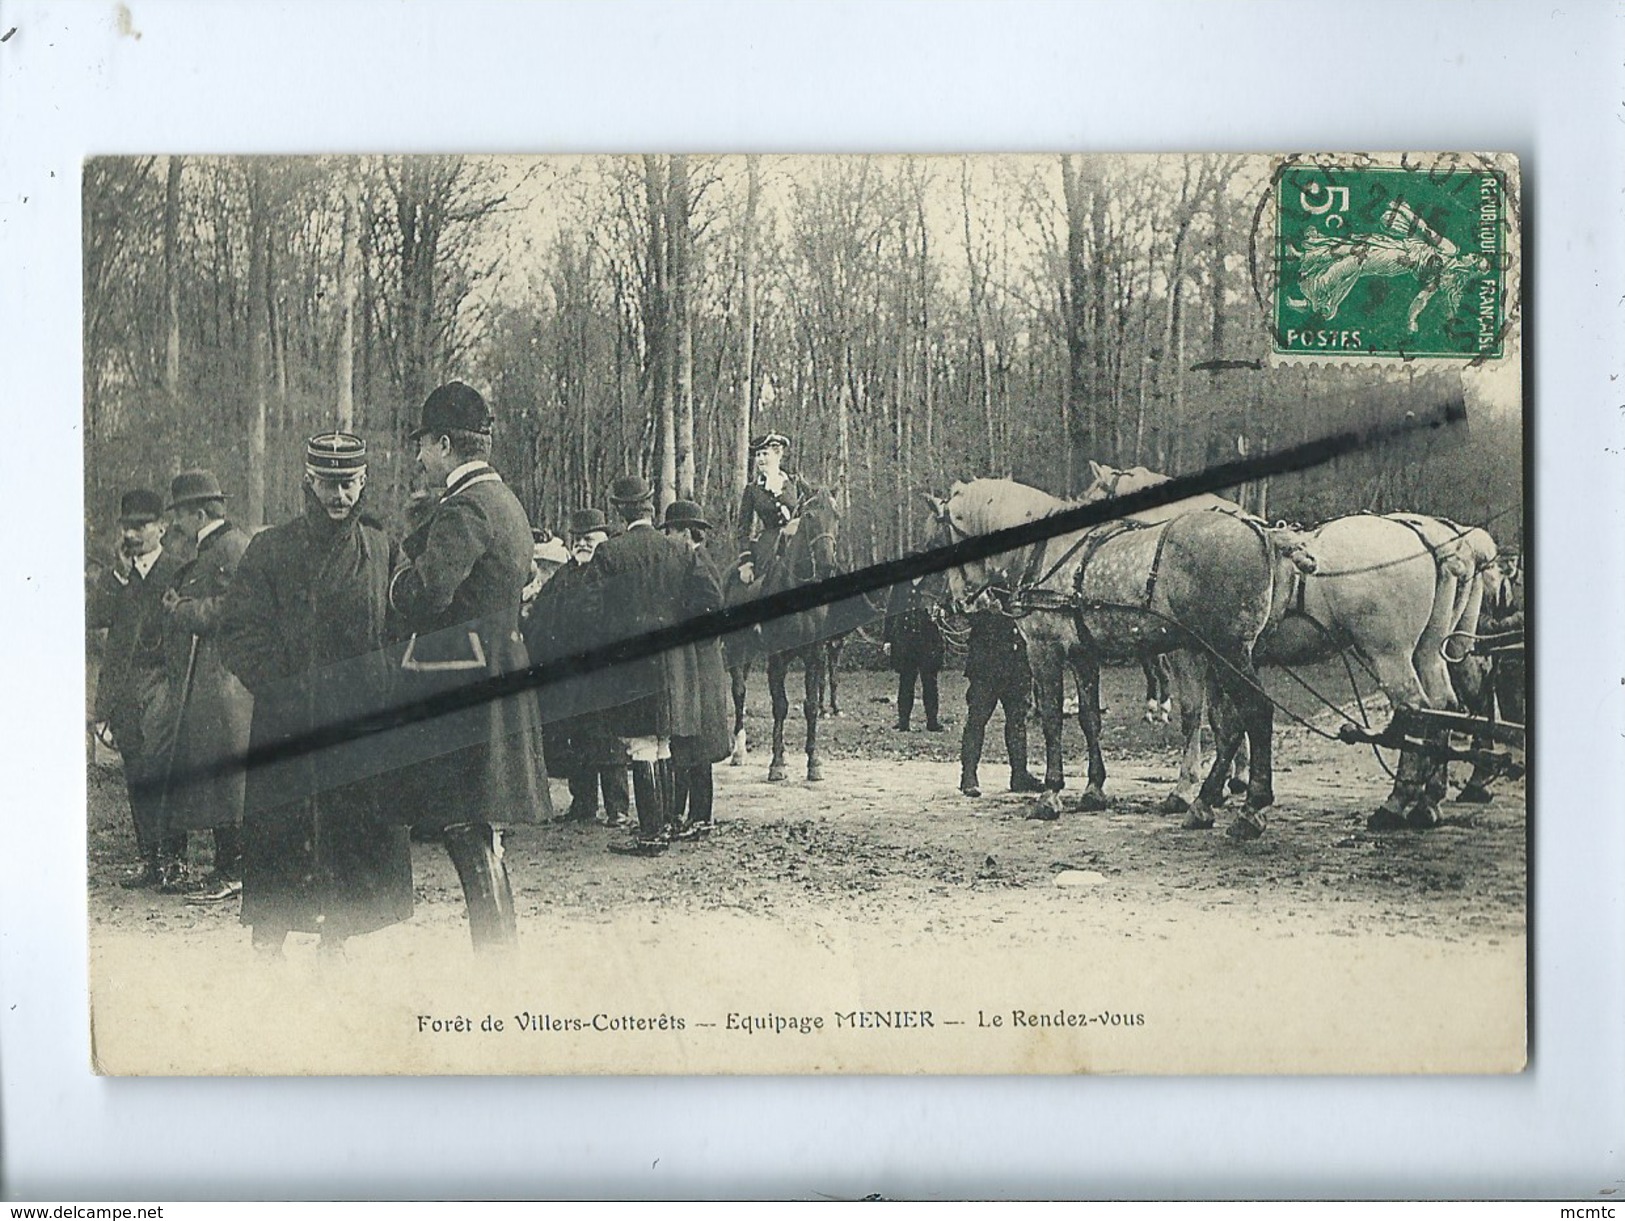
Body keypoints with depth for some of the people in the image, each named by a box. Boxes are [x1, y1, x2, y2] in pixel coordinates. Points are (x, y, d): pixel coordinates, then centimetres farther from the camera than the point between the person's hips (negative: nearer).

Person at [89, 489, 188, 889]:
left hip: (162, 680, -5)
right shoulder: (114, 575, 15)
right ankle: (148, 859, 14)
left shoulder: (178, 572, 0)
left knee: (160, 773, -15)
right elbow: (95, 617, -1)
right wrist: (120, 574, -7)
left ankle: (172, 858, -11)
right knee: (137, 777, 8)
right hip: (122, 687, 5)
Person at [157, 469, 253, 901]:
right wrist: (179, 605, 9)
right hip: (204, 684, 10)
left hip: (224, 682, -10)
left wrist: (182, 609, -11)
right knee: (215, 776, 11)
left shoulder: (233, 546, -11)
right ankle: (226, 867, 15)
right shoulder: (208, 550, 20)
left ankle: (235, 874, -6)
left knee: (225, 776, -8)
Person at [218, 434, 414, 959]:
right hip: (285, 725, -2)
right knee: (277, 836, -2)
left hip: (361, 724, 2)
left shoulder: (383, 550, 10)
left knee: (354, 838, 4)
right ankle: (267, 953, 7)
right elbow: (238, 635, 2)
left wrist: (380, 690, -2)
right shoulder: (269, 549, 4)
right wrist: (286, 689, -10)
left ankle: (334, 945, 16)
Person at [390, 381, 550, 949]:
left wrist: (402, 577, -3)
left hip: (461, 689, -10)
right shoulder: (503, 500, 16)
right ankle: (504, 944, 23)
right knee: (479, 830, 16)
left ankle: (493, 949, -4)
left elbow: (423, 597, -25)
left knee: (465, 829, -6)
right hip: (498, 678, 10)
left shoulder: (464, 508, -15)